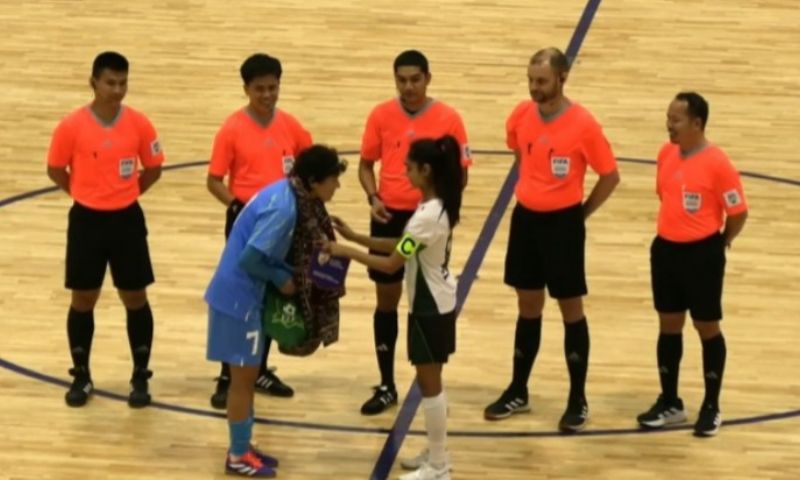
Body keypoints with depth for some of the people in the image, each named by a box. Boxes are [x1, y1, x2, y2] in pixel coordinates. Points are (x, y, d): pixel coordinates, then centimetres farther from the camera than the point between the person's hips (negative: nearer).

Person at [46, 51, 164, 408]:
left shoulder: (139, 124, -6)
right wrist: (86, 193, 6)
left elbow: (153, 168, 7)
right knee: (83, 300, 8)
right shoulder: (72, 126, -11)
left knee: (135, 299, 6)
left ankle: (140, 377, 18)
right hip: (87, 221, -1)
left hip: (127, 220, 1)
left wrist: (124, 193, 6)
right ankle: (81, 376, 22)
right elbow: (55, 170, 2)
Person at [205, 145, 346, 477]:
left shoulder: (288, 195, 3)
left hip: (243, 295, 9)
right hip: (238, 298, -9)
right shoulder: (282, 207, -26)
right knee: (243, 376, 3)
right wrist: (282, 279, -12)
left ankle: (242, 448, 29)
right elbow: (249, 260, -26)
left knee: (248, 375, 18)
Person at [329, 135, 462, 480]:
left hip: (431, 308, -10)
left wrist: (346, 252, -15)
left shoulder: (427, 216, -27)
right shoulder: (438, 207, 4)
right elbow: (402, 246, 10)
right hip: (435, 303, 10)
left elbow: (391, 264, -23)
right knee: (429, 381, 18)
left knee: (430, 383, -1)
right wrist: (356, 237, 6)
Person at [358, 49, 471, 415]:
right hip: (389, 217, 2)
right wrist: (373, 197, -10)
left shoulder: (447, 119, -8)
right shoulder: (381, 115, -1)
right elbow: (366, 164, 8)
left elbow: (460, 174, -2)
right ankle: (386, 386, 19)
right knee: (386, 300, 9)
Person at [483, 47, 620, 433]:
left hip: (562, 222, -5)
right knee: (528, 306, 15)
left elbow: (610, 175, -8)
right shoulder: (521, 115, -2)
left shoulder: (582, 124, -17)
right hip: (525, 217, 5)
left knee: (570, 308, 4)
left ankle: (578, 400, 13)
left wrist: (580, 214, -3)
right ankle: (518, 392, 25)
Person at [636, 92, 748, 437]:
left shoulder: (717, 163, -19)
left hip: (701, 254, -6)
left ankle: (711, 407, 18)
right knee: (668, 326, 13)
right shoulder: (666, 154, 1)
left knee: (707, 328, 6)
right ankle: (670, 402, 26)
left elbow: (738, 212, -12)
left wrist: (718, 244, -1)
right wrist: (672, 232, 12)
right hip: (666, 249, 6)